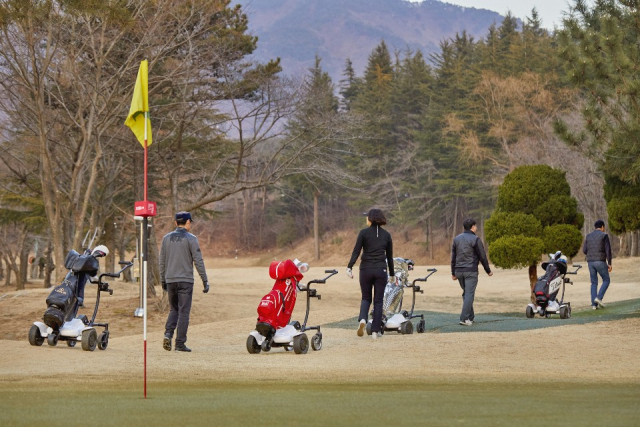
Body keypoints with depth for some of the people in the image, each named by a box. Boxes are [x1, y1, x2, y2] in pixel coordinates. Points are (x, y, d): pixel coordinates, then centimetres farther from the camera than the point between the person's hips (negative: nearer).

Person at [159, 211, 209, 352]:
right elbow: (198, 261, -9)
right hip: (185, 281, -5)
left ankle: (168, 333, -6)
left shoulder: (167, 238, 9)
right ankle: (180, 343, -2)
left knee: (174, 309, 17)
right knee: (184, 311, -1)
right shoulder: (190, 239, -6)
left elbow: (162, 262, 12)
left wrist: (163, 281, 20)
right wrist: (205, 281, -4)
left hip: (170, 281, 5)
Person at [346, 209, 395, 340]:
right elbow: (390, 256, 11)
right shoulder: (386, 235, 6)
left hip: (366, 269, -1)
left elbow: (356, 251, -9)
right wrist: (391, 274, 19)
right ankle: (375, 331, 4)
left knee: (366, 298, 15)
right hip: (381, 270, 1)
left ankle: (363, 319, -13)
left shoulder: (364, 233, -2)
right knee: (378, 301, 7)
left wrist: (350, 267, -8)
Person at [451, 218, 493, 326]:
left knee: (466, 293, 18)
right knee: (469, 294, -6)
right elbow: (482, 257, -6)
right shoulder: (475, 239, -8)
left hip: (459, 271, 6)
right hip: (470, 271, -6)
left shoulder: (456, 239, 10)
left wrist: (453, 272, 20)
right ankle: (464, 318, -13)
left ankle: (470, 316, 21)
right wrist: (488, 271, 5)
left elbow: (453, 257, 14)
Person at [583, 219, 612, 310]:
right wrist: (609, 263, -7)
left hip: (590, 262, 5)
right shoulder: (604, 235, -4)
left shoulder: (588, 236, 11)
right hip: (600, 262, -5)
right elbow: (608, 250, -10)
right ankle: (599, 298, -10)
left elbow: (584, 250, 8)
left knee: (594, 283, 10)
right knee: (606, 281, 10)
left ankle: (594, 304, 2)